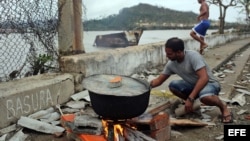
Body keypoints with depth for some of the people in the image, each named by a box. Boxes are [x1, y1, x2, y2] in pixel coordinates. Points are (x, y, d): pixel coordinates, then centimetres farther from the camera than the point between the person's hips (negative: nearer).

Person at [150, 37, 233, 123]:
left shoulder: (193, 56, -27)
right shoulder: (171, 64, -7)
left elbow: (204, 78, -34)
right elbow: (159, 80, 3)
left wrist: (190, 98, -36)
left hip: (209, 83, -6)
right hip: (193, 84, 6)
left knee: (205, 97, -40)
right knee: (173, 85, -17)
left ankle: (223, 107, -6)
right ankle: (194, 103, 4)